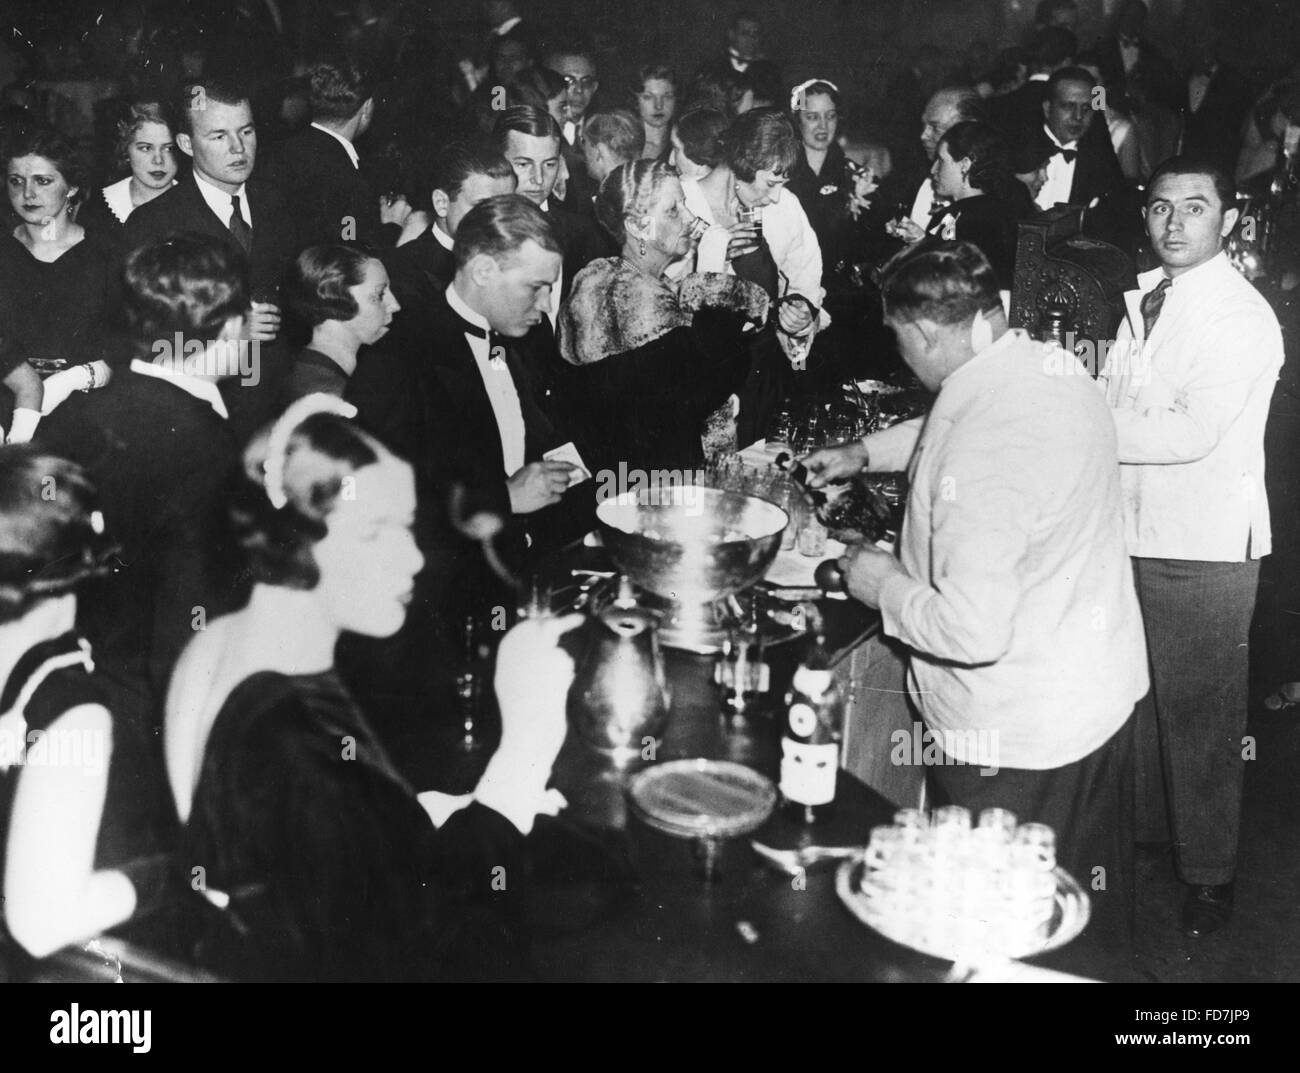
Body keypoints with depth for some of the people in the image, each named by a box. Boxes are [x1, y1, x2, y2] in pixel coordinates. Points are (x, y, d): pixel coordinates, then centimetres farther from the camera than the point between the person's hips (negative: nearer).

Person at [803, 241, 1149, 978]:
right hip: (1104, 690, 8)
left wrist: (887, 586, -16)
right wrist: (865, 452, 19)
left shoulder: (979, 455, -32)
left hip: (1021, 739, -8)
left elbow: (973, 632, -32)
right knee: (1096, 918, 28)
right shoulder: (1051, 366, -5)